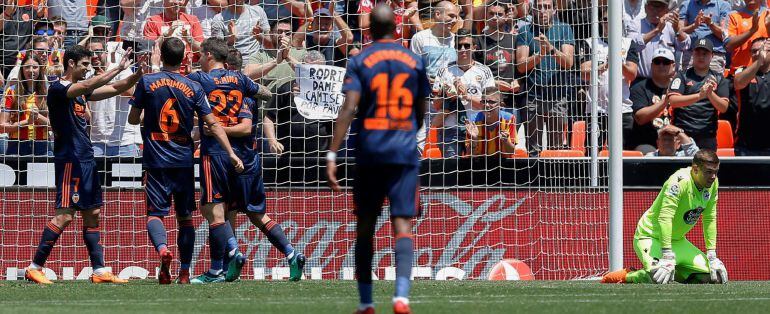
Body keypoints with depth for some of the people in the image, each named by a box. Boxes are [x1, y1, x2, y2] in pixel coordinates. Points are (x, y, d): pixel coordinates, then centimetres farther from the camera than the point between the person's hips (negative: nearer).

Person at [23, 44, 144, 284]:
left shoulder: (81, 91, 16)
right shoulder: (57, 89, -11)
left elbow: (115, 89, 19)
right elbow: (88, 86, -26)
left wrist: (137, 75, 4)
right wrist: (119, 69, -24)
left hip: (86, 159, 9)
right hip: (69, 159, -9)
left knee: (92, 214, 8)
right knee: (65, 215, -12)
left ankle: (99, 271, 10)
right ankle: (34, 268, -10)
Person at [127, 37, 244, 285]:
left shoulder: (147, 83, -2)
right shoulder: (193, 88, 1)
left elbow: (133, 119, 6)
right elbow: (213, 124, -2)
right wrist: (231, 153, 1)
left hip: (156, 162, -2)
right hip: (184, 162, 2)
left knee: (155, 213, -3)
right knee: (185, 216, 11)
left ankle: (163, 250, -33)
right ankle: (184, 272, 12)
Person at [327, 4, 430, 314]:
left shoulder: (360, 62, 0)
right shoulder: (414, 62, 7)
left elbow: (348, 109, -11)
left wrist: (332, 155, -14)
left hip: (369, 152, 0)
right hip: (405, 152, 1)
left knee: (365, 227, 11)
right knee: (402, 224, -6)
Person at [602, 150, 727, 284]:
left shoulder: (713, 183, -4)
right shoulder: (679, 181, -28)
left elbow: (709, 220, 6)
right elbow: (665, 218, -34)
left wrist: (712, 256, 1)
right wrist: (667, 257, -38)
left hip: (677, 240, 8)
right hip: (650, 236, -8)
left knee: (707, 274, -5)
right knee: (660, 278, -32)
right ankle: (626, 276, -3)